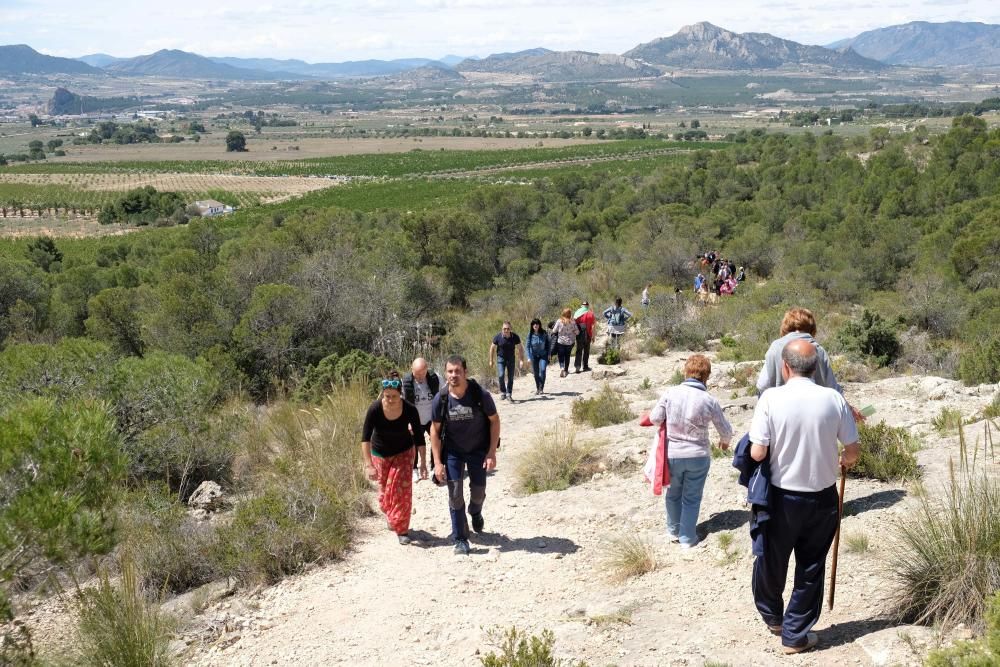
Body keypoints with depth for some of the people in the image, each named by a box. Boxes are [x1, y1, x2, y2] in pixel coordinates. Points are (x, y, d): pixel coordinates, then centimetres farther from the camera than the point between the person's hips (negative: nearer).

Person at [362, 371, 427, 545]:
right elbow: (365, 438, -30)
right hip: (381, 453, 1)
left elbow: (419, 438, -17)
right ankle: (392, 517, 42)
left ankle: (402, 530, 1)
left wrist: (423, 463, -18)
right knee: (385, 490, 11)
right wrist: (369, 465, -37)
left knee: (402, 488, -10)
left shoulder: (410, 410, -27)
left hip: (403, 452, -1)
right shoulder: (375, 409, -30)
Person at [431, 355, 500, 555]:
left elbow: (494, 421, -10)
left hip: (478, 449, 0)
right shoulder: (441, 399, -18)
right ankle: (460, 540, 9)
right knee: (455, 494, -3)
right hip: (453, 451, 0)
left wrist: (492, 453, -14)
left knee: (478, 490, 9)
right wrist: (437, 462, -10)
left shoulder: (480, 395, -22)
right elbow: (435, 430, -7)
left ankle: (475, 513, 46)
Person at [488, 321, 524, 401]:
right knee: (501, 375, -16)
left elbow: (520, 348, -3)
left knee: (510, 377, 2)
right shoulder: (498, 337, -16)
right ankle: (503, 392, 1)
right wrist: (491, 360, 1)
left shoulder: (515, 337, -14)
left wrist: (521, 361, -8)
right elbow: (492, 348, -2)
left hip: (511, 358, 1)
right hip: (501, 358, -1)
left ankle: (509, 394, 15)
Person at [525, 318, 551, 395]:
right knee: (536, 373, 7)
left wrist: (548, 354, -2)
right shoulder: (530, 334, -10)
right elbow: (528, 346, -5)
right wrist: (529, 357, -11)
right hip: (534, 356, 1)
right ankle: (537, 389, 26)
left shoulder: (544, 333, -11)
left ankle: (541, 389, -12)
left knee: (542, 370, -20)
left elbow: (549, 343, 0)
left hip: (543, 355, -1)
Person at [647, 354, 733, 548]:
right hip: (698, 457, -1)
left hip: (672, 454, 1)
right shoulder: (709, 400, -13)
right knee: (692, 498, 14)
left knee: (674, 494, 23)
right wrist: (725, 441, 21)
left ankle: (674, 531, 38)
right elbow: (726, 430, -2)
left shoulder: (671, 393, -14)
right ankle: (687, 538, 23)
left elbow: (654, 418, -6)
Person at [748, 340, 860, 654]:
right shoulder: (834, 399, -9)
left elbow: (757, 454, -16)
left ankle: (772, 616, 41)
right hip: (823, 497, 1)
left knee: (771, 561, 21)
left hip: (782, 496, -1)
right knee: (811, 568, 15)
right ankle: (795, 635, 22)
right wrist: (843, 461, 20)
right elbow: (853, 451, -3)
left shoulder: (772, 397, -15)